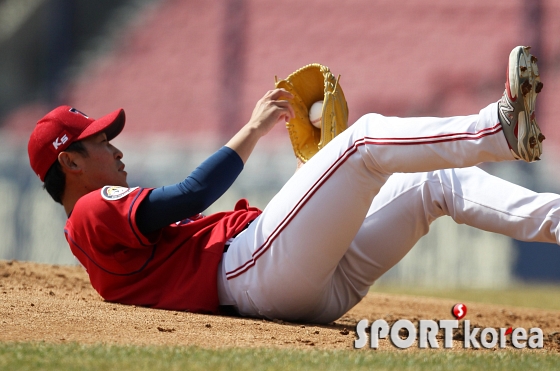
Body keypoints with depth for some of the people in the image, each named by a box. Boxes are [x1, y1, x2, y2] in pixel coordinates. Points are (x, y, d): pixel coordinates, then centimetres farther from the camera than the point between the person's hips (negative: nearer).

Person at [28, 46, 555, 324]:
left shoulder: (117, 219, 33)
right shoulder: (93, 212, 3)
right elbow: (192, 195, -12)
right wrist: (254, 129, -2)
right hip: (257, 267, -10)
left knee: (439, 182, 3)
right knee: (366, 138, -19)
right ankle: (501, 128, -25)